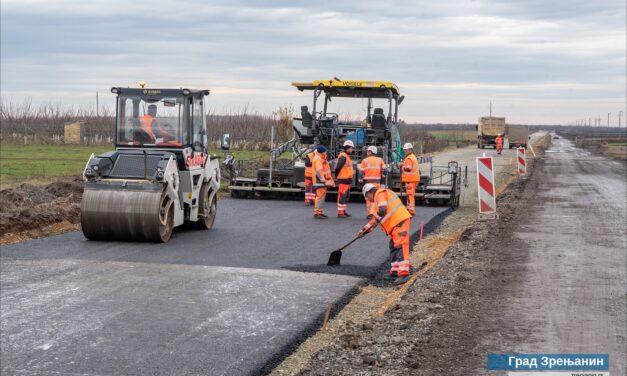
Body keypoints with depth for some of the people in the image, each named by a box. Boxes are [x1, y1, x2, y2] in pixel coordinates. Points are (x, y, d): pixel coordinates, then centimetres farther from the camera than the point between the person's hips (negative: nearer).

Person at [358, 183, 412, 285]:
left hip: (400, 221, -11)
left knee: (400, 246, -15)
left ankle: (404, 274, -21)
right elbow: (376, 219, 32)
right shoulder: (378, 199, 29)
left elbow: (382, 210, -20)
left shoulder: (380, 194, -2)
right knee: (393, 247, 17)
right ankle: (395, 271, 23)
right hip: (394, 224, 11)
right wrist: (364, 230, 31)